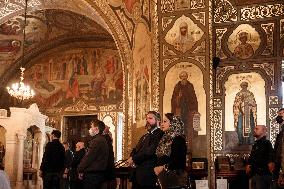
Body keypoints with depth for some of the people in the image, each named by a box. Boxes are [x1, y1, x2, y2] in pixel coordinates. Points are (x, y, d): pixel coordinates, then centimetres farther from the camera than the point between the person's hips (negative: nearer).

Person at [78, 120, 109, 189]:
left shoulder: (96, 141, -17)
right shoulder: (103, 140, 15)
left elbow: (88, 158, -18)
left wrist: (80, 169, -5)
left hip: (93, 175, -10)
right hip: (100, 173, 10)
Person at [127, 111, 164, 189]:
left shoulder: (159, 134, -10)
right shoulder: (145, 136, 22)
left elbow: (151, 151, -21)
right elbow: (135, 150, 18)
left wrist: (134, 159, -13)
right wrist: (131, 158, -5)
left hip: (148, 176, -9)